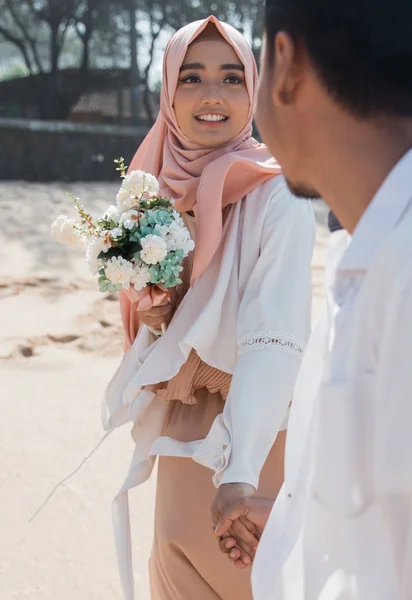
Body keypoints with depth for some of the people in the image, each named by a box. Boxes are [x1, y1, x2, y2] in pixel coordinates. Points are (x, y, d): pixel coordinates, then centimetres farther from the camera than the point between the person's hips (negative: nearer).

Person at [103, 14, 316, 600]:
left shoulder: (277, 197, -19)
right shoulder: (160, 188, 0)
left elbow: (276, 337, -31)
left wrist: (240, 475, -43)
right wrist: (151, 315, -12)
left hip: (256, 422, -5)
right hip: (183, 414, 5)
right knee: (179, 551, 16)